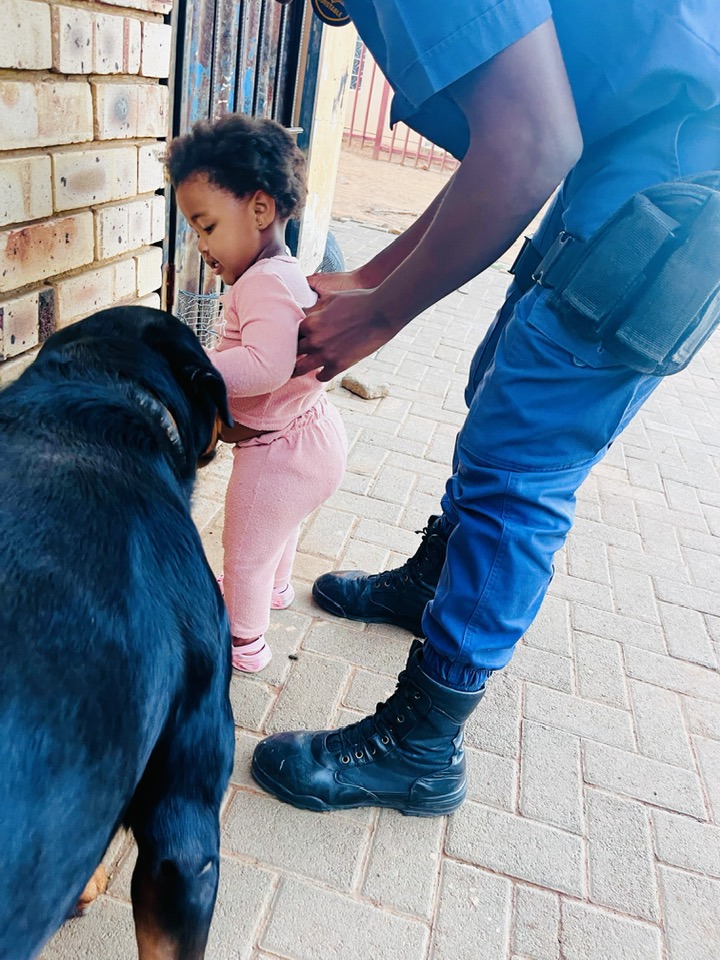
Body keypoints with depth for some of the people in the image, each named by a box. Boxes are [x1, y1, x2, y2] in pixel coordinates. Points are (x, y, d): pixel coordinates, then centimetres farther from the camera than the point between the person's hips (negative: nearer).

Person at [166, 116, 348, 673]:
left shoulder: (266, 282, -26)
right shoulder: (285, 273, 7)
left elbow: (265, 366, -41)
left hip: (278, 453, -10)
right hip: (312, 434, 10)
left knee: (245, 551, 12)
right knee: (281, 523, 35)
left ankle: (244, 643, 34)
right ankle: (276, 587, 62)